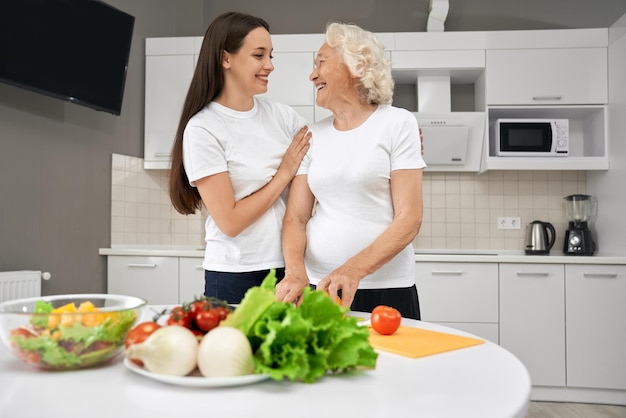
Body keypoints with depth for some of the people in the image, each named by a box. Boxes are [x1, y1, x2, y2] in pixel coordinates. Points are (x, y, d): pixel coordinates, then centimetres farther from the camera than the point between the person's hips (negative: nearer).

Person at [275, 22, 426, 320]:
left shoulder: (397, 123, -3)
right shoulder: (313, 136, 8)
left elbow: (409, 219, -10)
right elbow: (295, 217, 2)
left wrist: (352, 271, -22)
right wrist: (295, 271, -17)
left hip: (385, 292, -3)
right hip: (317, 288, 3)